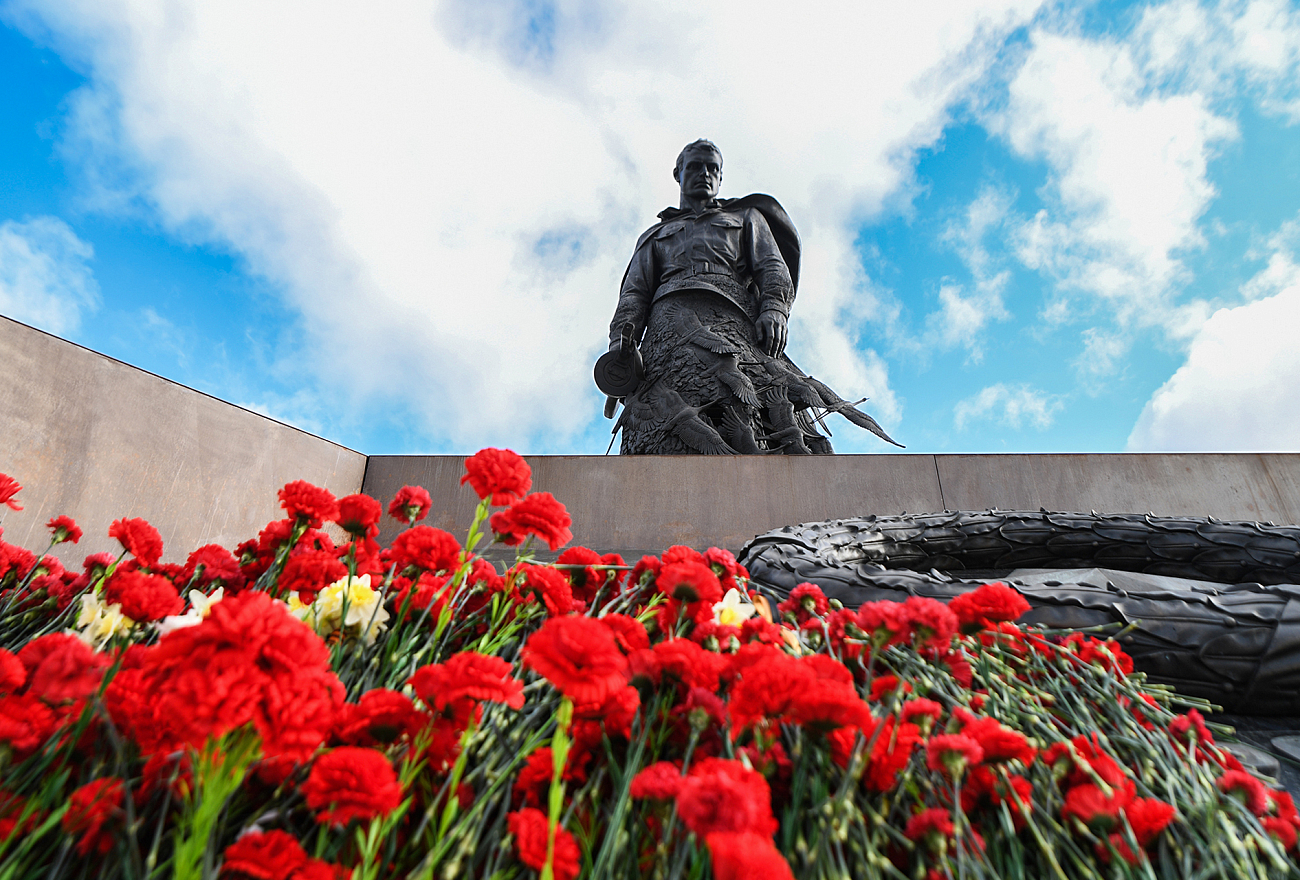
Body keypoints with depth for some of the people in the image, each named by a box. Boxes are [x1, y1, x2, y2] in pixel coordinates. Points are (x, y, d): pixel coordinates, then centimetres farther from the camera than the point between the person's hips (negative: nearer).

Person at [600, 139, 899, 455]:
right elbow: (634, 295, 23)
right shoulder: (653, 237, 38)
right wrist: (621, 340, 0)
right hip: (669, 319, 0)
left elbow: (774, 268, 20)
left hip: (734, 322, 1)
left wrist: (774, 308, -5)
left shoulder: (746, 216, 38)